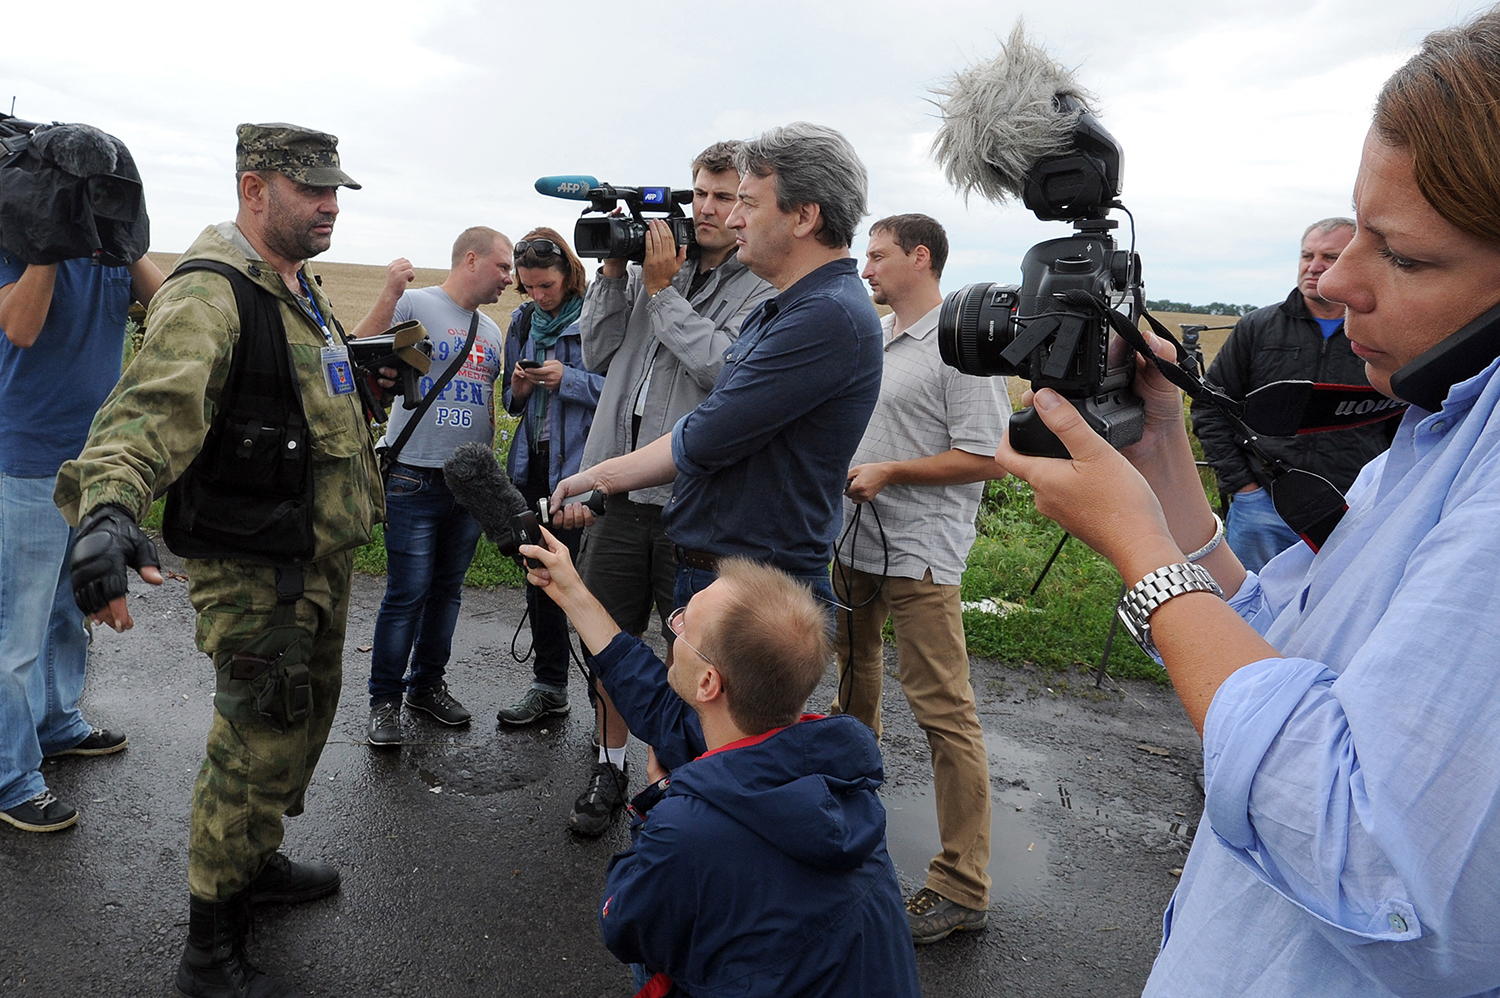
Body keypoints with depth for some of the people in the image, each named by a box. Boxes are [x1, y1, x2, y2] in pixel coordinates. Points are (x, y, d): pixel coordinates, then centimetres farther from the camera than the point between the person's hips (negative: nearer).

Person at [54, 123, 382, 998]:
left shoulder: (302, 288, 12)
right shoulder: (211, 293, -20)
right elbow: (155, 403, -37)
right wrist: (108, 507, -55)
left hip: (320, 561, 10)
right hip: (255, 574, -9)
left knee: (302, 725, 23)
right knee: (257, 751, 1)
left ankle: (256, 862, 46)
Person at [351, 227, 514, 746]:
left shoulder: (491, 331, 16)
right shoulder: (415, 305, -4)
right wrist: (389, 293, -24)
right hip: (415, 480, -6)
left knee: (448, 589, 13)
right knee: (407, 594, -4)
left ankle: (428, 684, 27)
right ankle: (385, 700, 9)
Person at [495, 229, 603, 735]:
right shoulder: (523, 321, 12)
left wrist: (567, 379, -20)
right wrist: (519, 388, -3)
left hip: (581, 467, -7)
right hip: (533, 466, 7)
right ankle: (549, 687, 28)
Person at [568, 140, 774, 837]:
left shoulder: (766, 288, -4)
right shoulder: (654, 263, 12)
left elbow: (723, 367, -19)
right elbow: (598, 355, 11)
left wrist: (662, 289, -12)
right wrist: (613, 272, 1)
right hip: (618, 486, 5)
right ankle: (610, 768, 34)